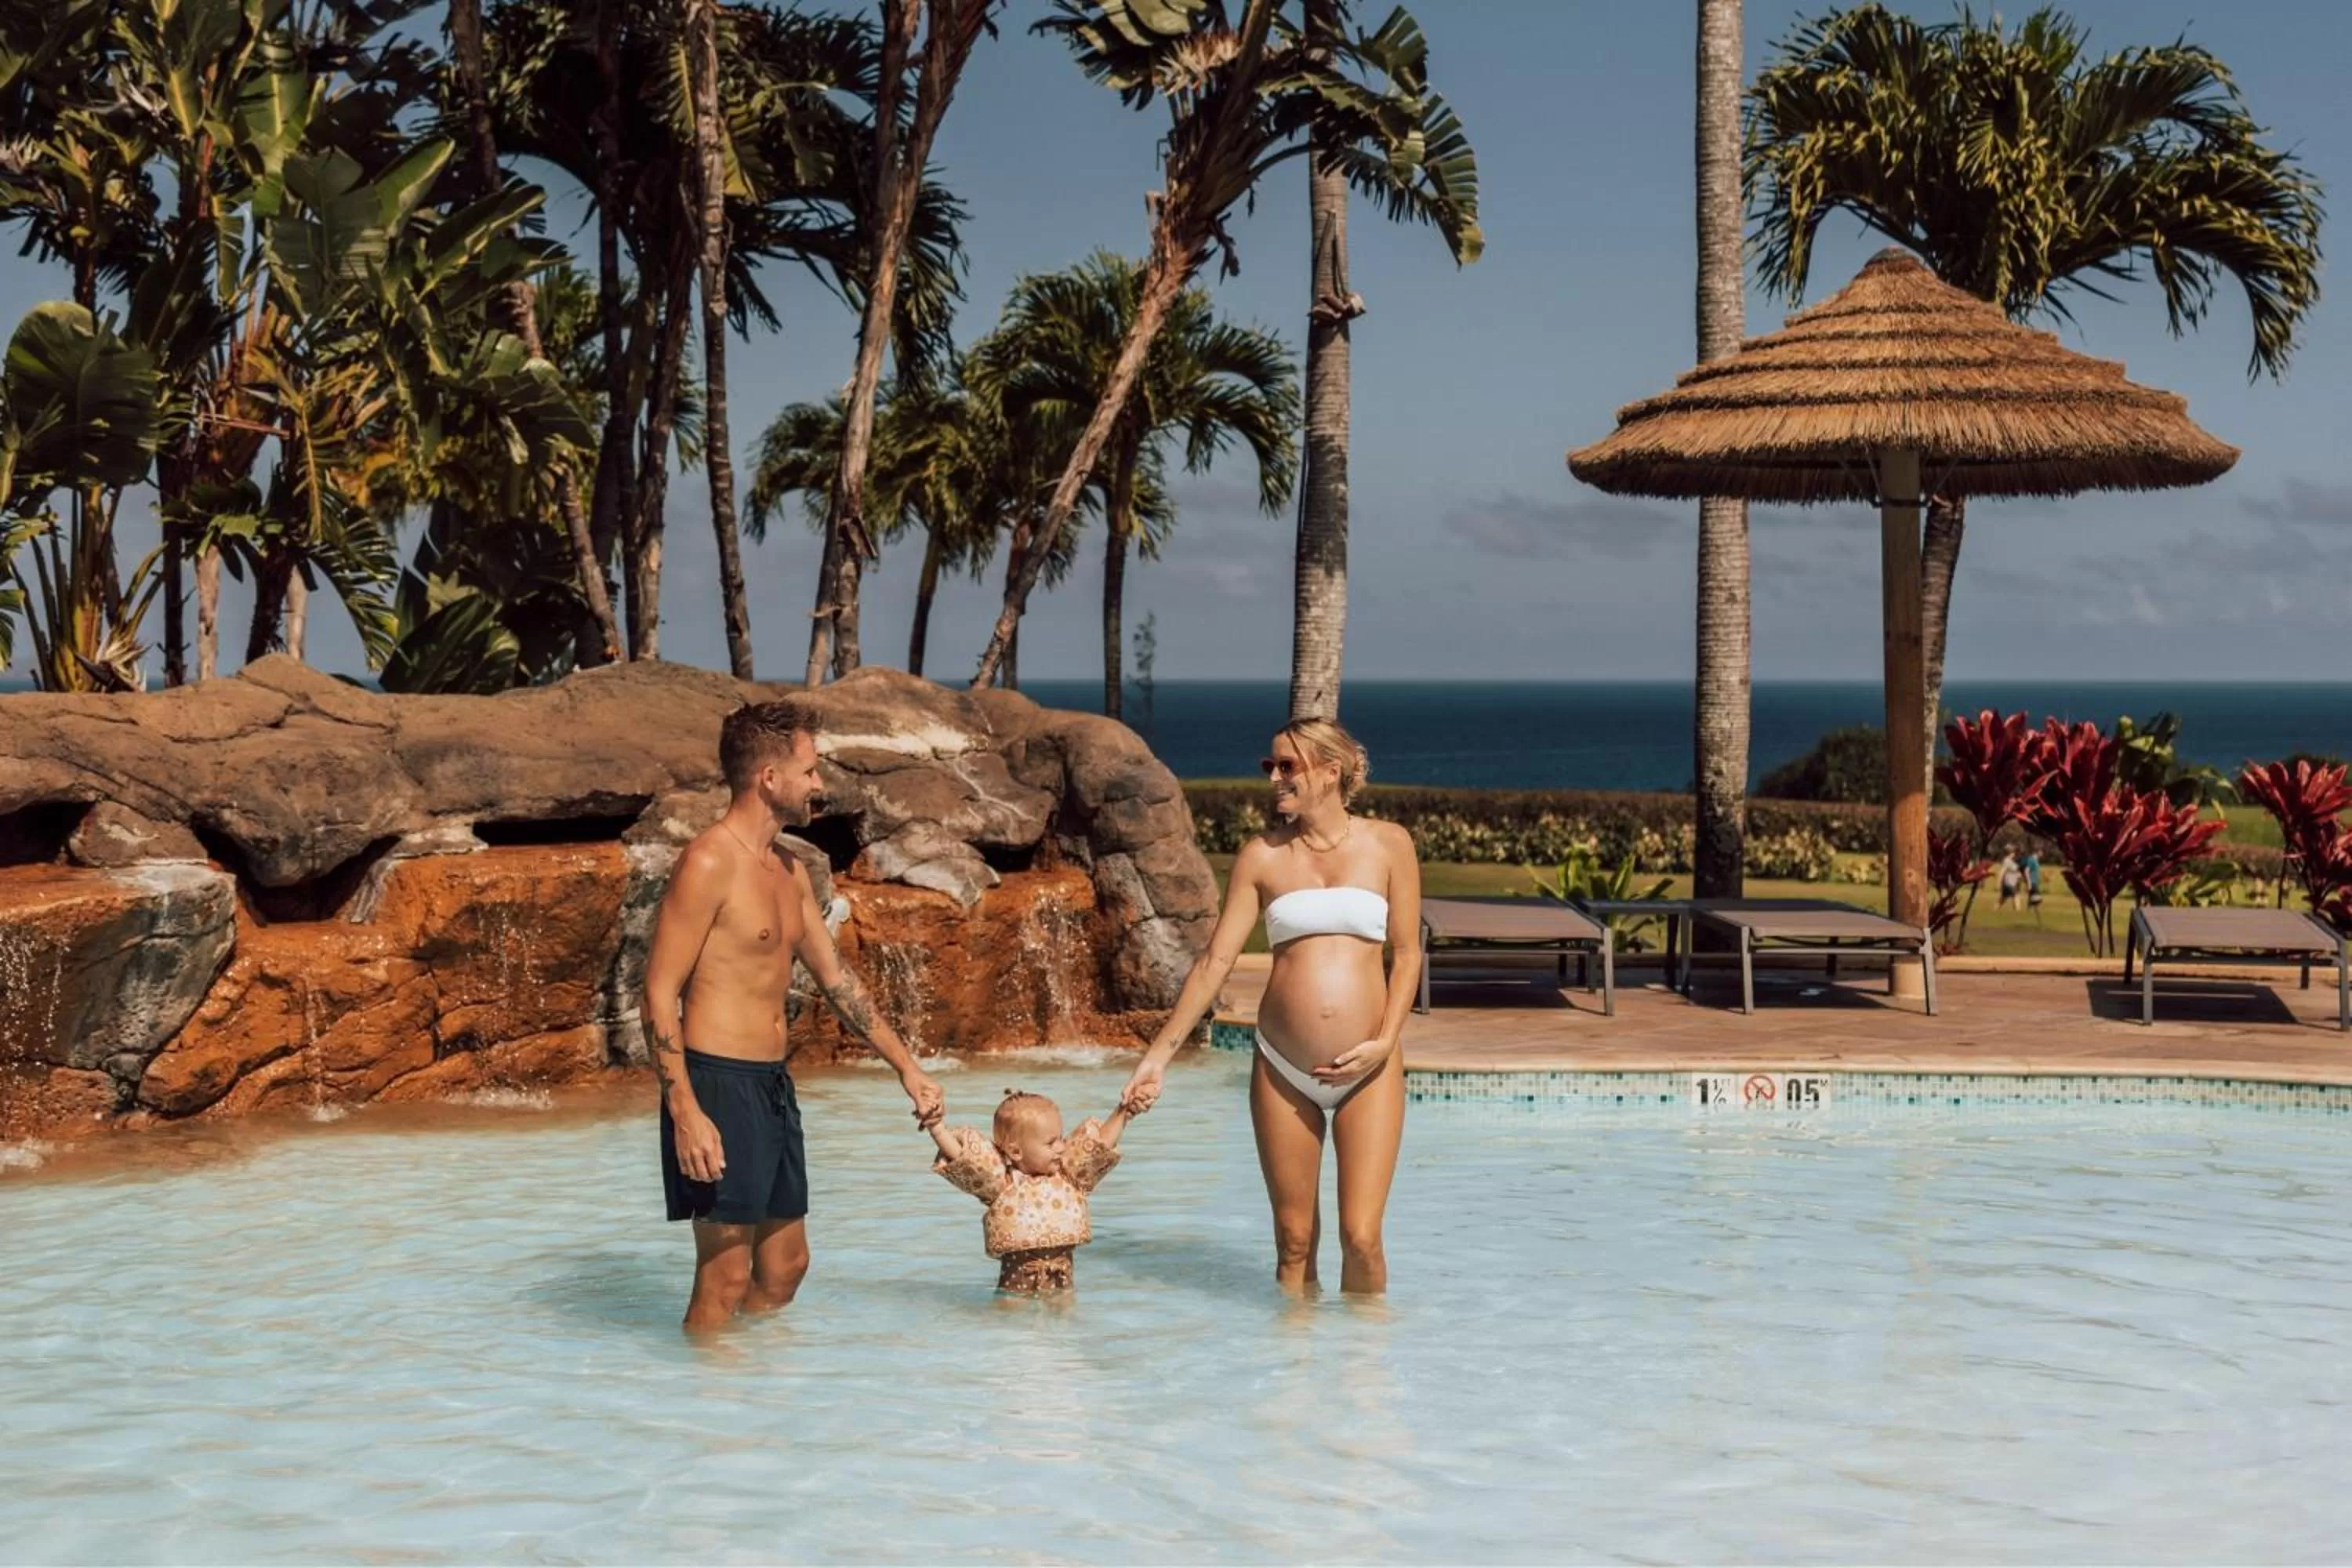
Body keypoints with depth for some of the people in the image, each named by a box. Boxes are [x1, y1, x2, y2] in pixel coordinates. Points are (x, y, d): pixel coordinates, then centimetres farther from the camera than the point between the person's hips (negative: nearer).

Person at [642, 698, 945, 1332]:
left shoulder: (790, 872, 14)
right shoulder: (709, 864, -13)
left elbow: (836, 979, 23)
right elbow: (660, 994, -16)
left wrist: (906, 1065, 22)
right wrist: (684, 1112, -23)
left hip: (773, 1085, 9)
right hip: (719, 1084, -9)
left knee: (785, 1267, 14)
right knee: (725, 1279, -6)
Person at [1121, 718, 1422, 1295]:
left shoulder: (1388, 845, 2)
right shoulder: (1262, 856, 4)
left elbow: (1406, 953, 4)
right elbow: (1215, 962, 3)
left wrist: (1385, 1042, -9)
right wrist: (1158, 1054, -1)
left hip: (1367, 1071, -2)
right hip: (1282, 1070, 2)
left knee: (1361, 1238, -7)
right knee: (1294, 1241, 7)